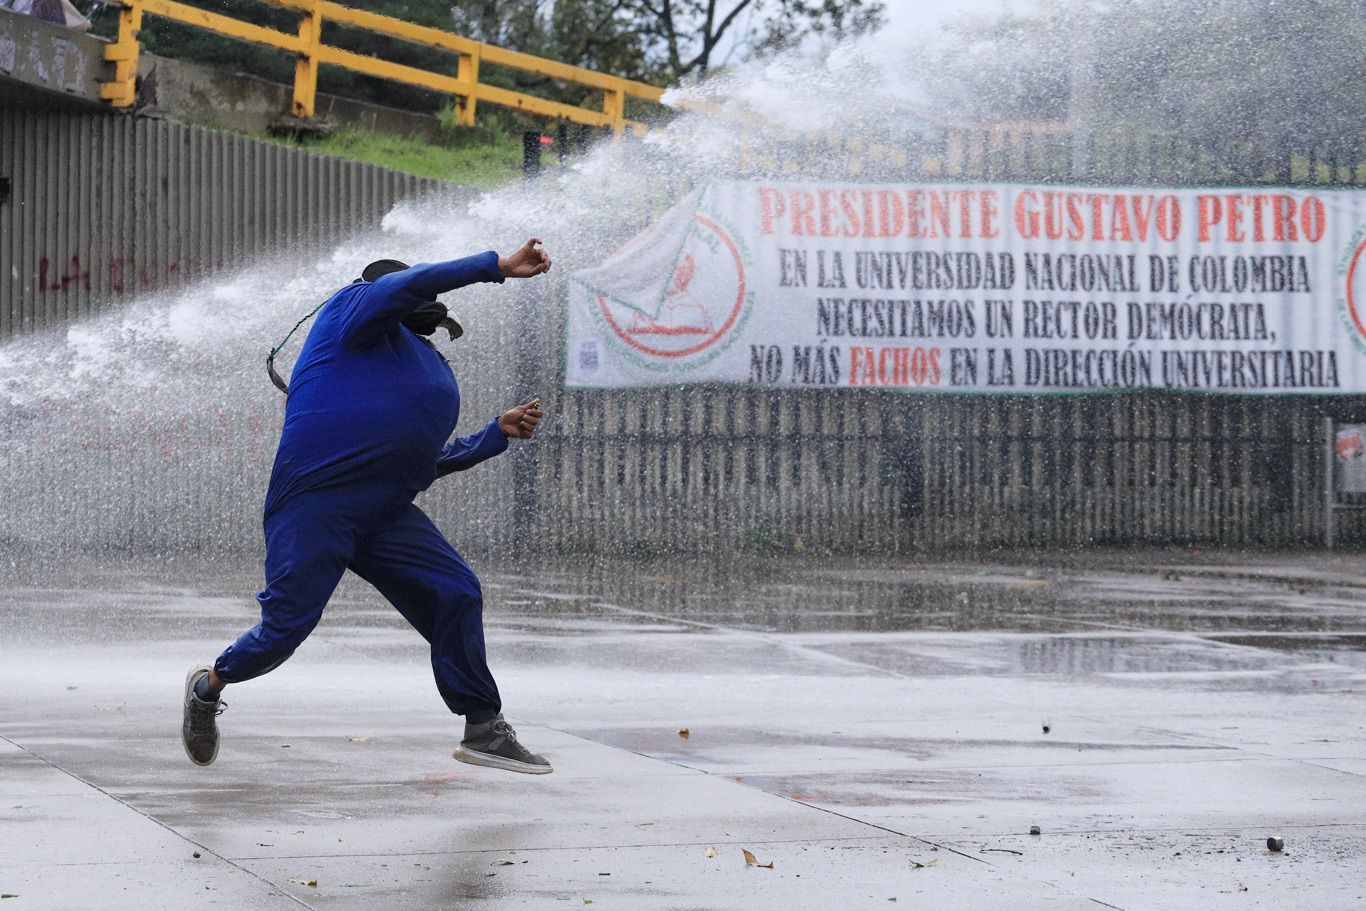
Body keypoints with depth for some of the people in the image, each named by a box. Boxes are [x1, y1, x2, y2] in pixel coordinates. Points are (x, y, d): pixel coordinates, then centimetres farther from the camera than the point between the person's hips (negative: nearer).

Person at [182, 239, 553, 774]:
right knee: (285, 628, -8)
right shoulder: (353, 309, 4)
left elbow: (429, 460, 33)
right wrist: (498, 266, -14)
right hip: (314, 504, -8)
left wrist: (499, 433, 24)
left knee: (456, 595, -7)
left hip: (388, 517, 8)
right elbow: (407, 286, -16)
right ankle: (209, 686, 21)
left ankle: (484, 729, 2)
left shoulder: (433, 368, 26)